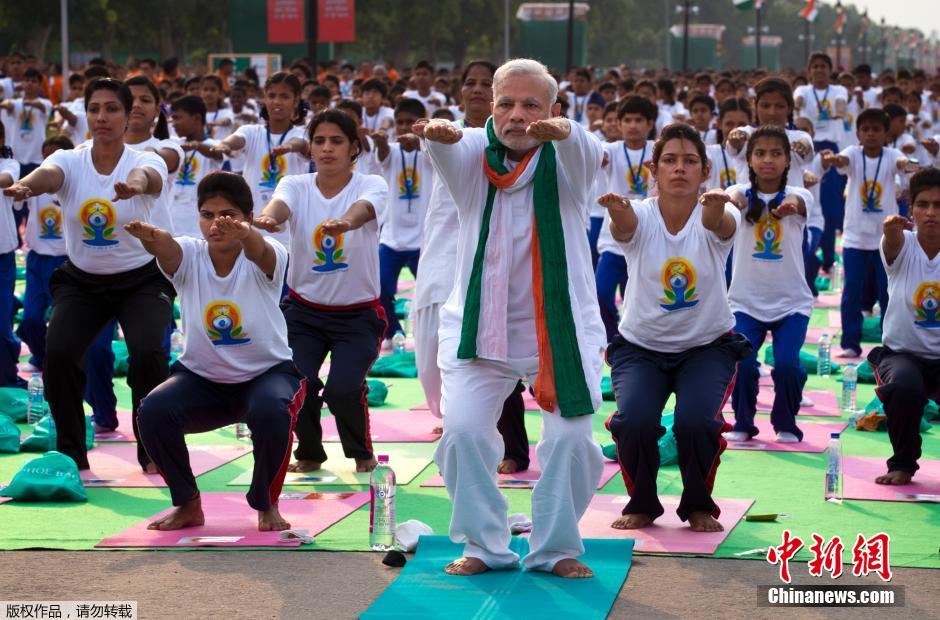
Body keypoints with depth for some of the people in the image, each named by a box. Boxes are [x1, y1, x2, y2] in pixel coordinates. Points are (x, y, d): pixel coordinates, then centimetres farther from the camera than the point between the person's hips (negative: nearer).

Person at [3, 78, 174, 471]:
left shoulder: (145, 161, -13)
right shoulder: (70, 162, -9)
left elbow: (148, 177, -38)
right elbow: (49, 174, -32)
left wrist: (134, 184, -64)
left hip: (142, 279, -2)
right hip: (81, 280, 2)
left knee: (148, 352, -25)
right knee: (58, 352, -20)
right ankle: (71, 452, 1)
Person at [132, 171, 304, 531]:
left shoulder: (265, 259, -16)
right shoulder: (189, 257, -11)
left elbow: (259, 250, -42)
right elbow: (165, 249, -35)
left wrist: (243, 233, -67)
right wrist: (150, 238, -61)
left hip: (267, 373, -2)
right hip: (201, 378, 2)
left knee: (271, 411, -36)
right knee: (153, 410, -26)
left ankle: (267, 505, -8)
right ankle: (188, 505, -3)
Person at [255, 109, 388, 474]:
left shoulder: (371, 186, -10)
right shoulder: (296, 186, -5)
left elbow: (362, 209, -34)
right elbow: (280, 205, -28)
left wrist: (343, 222, -59)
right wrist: (268, 217, -54)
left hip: (358, 313, -2)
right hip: (304, 310, 2)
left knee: (343, 389, -20)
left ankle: (361, 452, 13)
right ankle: (309, 453, 15)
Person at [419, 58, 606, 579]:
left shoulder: (564, 160, -4)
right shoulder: (473, 155, -1)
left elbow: (586, 152, -29)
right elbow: (448, 152, -25)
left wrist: (562, 133, -54)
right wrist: (441, 136, -51)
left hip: (561, 329, -1)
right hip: (477, 326, 1)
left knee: (571, 438, -10)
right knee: (463, 430, -13)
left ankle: (555, 547, 11)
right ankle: (484, 545, 6)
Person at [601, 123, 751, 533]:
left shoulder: (716, 216, -14)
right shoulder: (641, 216, -13)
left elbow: (721, 223, -38)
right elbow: (625, 226, -37)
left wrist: (717, 210, -63)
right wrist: (616, 213, -62)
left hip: (708, 345, 0)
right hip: (640, 345, 1)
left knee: (697, 420, -26)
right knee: (634, 420, -24)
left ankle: (698, 506, 3)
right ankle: (641, 504, 5)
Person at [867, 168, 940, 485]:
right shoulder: (902, 247, -8)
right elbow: (893, 241, -31)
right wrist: (892, 229, -56)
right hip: (902, 351, -1)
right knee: (905, 387, -33)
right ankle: (902, 464, -6)